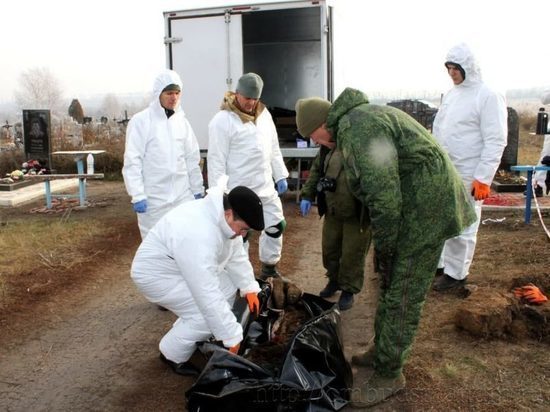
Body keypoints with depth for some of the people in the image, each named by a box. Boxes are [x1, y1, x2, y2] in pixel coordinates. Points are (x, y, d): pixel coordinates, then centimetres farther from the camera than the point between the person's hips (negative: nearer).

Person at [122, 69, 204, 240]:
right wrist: (137, 195, -15)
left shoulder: (182, 121, 9)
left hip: (182, 195, 4)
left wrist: (197, 189, 11)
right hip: (153, 198, -4)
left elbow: (192, 158, 12)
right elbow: (132, 162, -9)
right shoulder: (141, 121, -6)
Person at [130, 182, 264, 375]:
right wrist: (231, 336, -30)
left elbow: (237, 255, 4)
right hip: (156, 273, -9)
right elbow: (207, 295, -37)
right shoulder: (198, 235, -40)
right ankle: (173, 353, 6)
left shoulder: (223, 218, -11)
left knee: (227, 288, 7)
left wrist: (250, 288, -2)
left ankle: (186, 332, 20)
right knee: (208, 315, -18)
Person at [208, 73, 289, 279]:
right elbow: (216, 160, -15)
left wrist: (280, 175, 11)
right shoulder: (222, 121, -14)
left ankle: (269, 268, 35)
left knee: (276, 226, 15)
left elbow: (274, 148, 15)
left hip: (266, 188, 7)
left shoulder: (264, 114, 7)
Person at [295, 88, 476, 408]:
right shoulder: (359, 118, 14)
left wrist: (384, 248, -12)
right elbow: (379, 184, 17)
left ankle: (389, 374, 12)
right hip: (410, 203, 10)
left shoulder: (357, 128, -19)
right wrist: (383, 245, 14)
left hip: (426, 205, -10)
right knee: (390, 282, 18)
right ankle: (382, 350, 33)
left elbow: (384, 196, -25)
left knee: (403, 294, -2)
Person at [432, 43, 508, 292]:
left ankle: (456, 273, 15)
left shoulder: (488, 97, -10)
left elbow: (495, 142, -14)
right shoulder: (450, 95, 13)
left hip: (467, 176, -7)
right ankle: (436, 263, 29)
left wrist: (483, 178, -19)